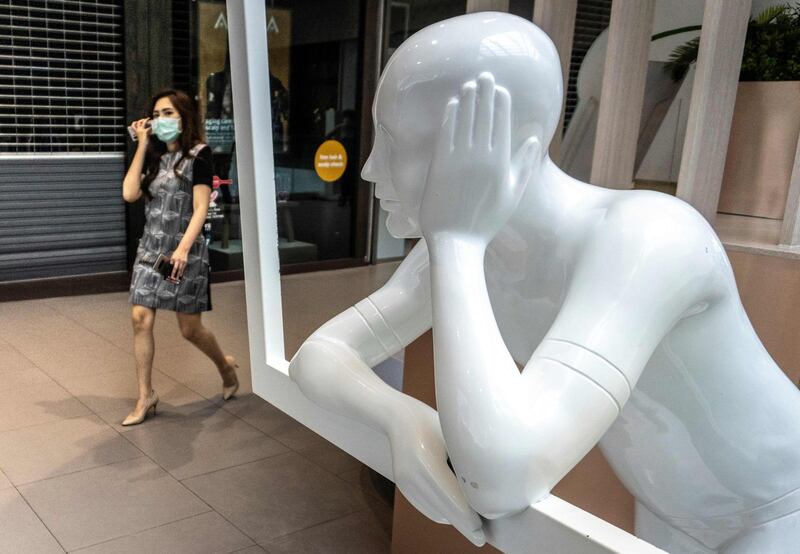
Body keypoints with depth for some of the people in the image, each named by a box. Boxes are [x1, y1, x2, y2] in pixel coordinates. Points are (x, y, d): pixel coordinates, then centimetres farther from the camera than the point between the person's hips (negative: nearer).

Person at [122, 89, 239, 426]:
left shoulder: (199, 154, -6)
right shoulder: (155, 156, 11)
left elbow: (200, 208, -13)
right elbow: (129, 194, -3)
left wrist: (183, 248, -23)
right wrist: (142, 145, 0)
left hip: (185, 250, -5)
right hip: (150, 248, 5)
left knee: (190, 329, 2)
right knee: (140, 319, -4)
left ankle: (226, 365, 30)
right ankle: (146, 396, 7)